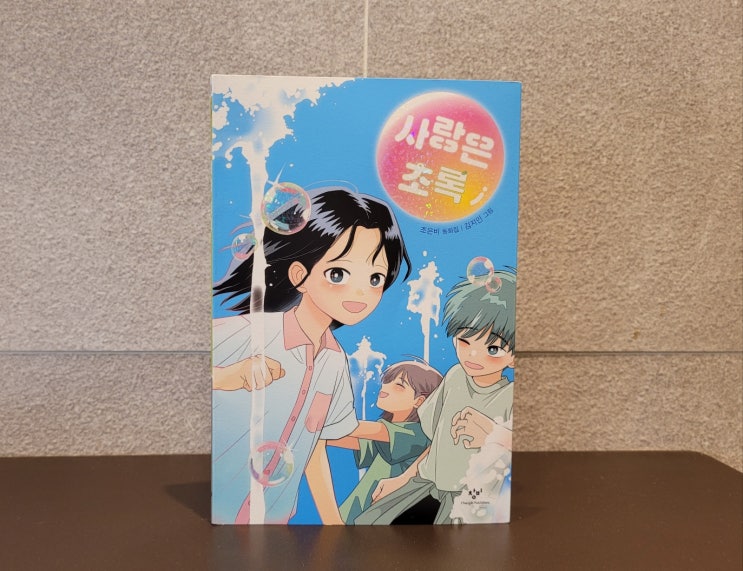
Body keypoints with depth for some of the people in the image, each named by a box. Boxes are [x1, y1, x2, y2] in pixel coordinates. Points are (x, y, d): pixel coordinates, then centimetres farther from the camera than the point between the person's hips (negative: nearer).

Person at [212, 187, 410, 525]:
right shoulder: (246, 333, -22)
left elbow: (315, 445, 5)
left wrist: (332, 519, 8)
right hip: (213, 510, -4)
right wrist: (227, 377, -35)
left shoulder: (335, 362, -5)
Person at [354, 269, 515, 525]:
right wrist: (402, 479, 13)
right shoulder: (455, 378, -2)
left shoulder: (509, 398, -16)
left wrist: (496, 436, -35)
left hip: (471, 503, -5)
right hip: (426, 486, 5)